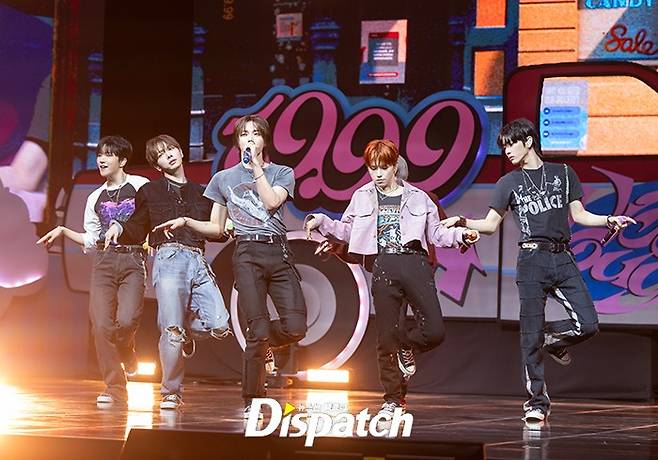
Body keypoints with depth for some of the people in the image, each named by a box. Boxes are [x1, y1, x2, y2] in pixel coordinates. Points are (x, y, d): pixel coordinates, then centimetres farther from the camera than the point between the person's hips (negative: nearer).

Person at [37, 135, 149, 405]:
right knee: (101, 325, -10)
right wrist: (63, 231, 13)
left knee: (126, 320, -23)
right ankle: (115, 388, -3)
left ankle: (125, 354, 13)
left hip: (133, 262, -4)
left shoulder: (140, 186, 5)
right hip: (104, 262, 4)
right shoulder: (95, 198, 19)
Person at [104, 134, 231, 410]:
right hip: (169, 258, -3)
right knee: (172, 330, -15)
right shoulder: (150, 192, 17)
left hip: (198, 262, 4)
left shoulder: (200, 193, 26)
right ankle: (171, 393, -2)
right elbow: (137, 232, 14)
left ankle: (186, 334, 21)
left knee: (219, 326, -12)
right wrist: (118, 227, -5)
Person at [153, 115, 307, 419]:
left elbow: (271, 201, -7)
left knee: (295, 328, -13)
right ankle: (252, 401, 0)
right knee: (258, 330, -12)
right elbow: (216, 228, 20)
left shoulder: (282, 173, 13)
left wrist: (257, 166, 0)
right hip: (247, 254, -1)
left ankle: (262, 346, 21)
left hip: (278, 253, 1)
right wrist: (185, 221, 4)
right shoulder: (224, 179, 16)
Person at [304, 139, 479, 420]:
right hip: (383, 267, 0)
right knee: (386, 336, 0)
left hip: (415, 263, 0)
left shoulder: (417, 197, 12)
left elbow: (435, 234, 14)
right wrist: (322, 222, 4)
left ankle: (403, 350, 21)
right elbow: (346, 232, 19)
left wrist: (460, 234, -2)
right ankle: (393, 400, 10)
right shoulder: (362, 198, 14)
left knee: (434, 331, -11)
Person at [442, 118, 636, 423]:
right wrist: (463, 222, -6)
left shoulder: (563, 174, 14)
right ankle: (537, 401, 3)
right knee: (531, 334, -5)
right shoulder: (509, 183, 12)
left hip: (563, 260, 2)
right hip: (532, 260, -1)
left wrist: (608, 220, 2)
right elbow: (490, 224, 11)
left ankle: (552, 338, 21)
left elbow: (578, 215, 17)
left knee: (588, 324, -11)